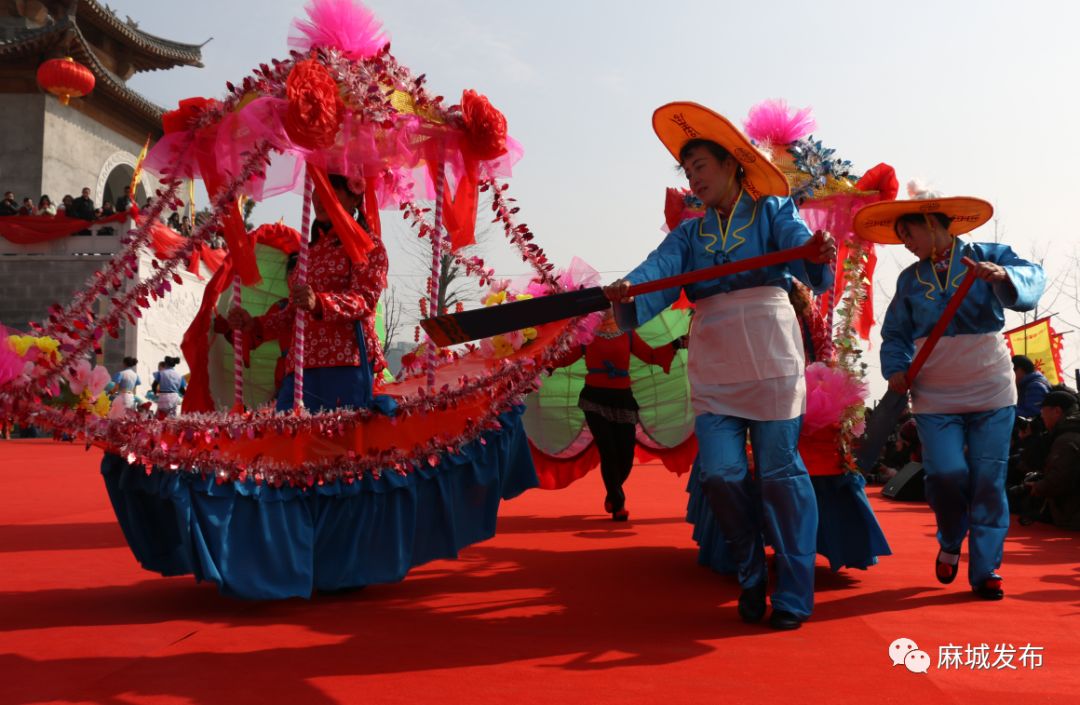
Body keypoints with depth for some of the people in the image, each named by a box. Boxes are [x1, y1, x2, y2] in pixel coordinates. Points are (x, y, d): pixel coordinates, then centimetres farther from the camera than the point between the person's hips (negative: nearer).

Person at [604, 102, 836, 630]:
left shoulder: (772, 211, 7)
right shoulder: (689, 233, 14)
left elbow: (797, 243, -14)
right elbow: (659, 270, -6)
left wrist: (817, 256, -38)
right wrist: (627, 293, -28)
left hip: (771, 362, -3)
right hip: (712, 370, 3)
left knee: (779, 472, -3)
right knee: (720, 473, -5)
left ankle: (793, 596, 8)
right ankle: (752, 577, 16)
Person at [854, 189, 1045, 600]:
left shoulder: (989, 257, -1)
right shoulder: (910, 278, 10)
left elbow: (1032, 281, -17)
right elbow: (896, 334, 14)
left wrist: (1003, 276, -38)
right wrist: (897, 369, -3)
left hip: (991, 393, -2)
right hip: (935, 398, 2)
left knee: (988, 481, -1)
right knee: (947, 474, -12)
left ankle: (985, 569, 14)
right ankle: (950, 543, 17)